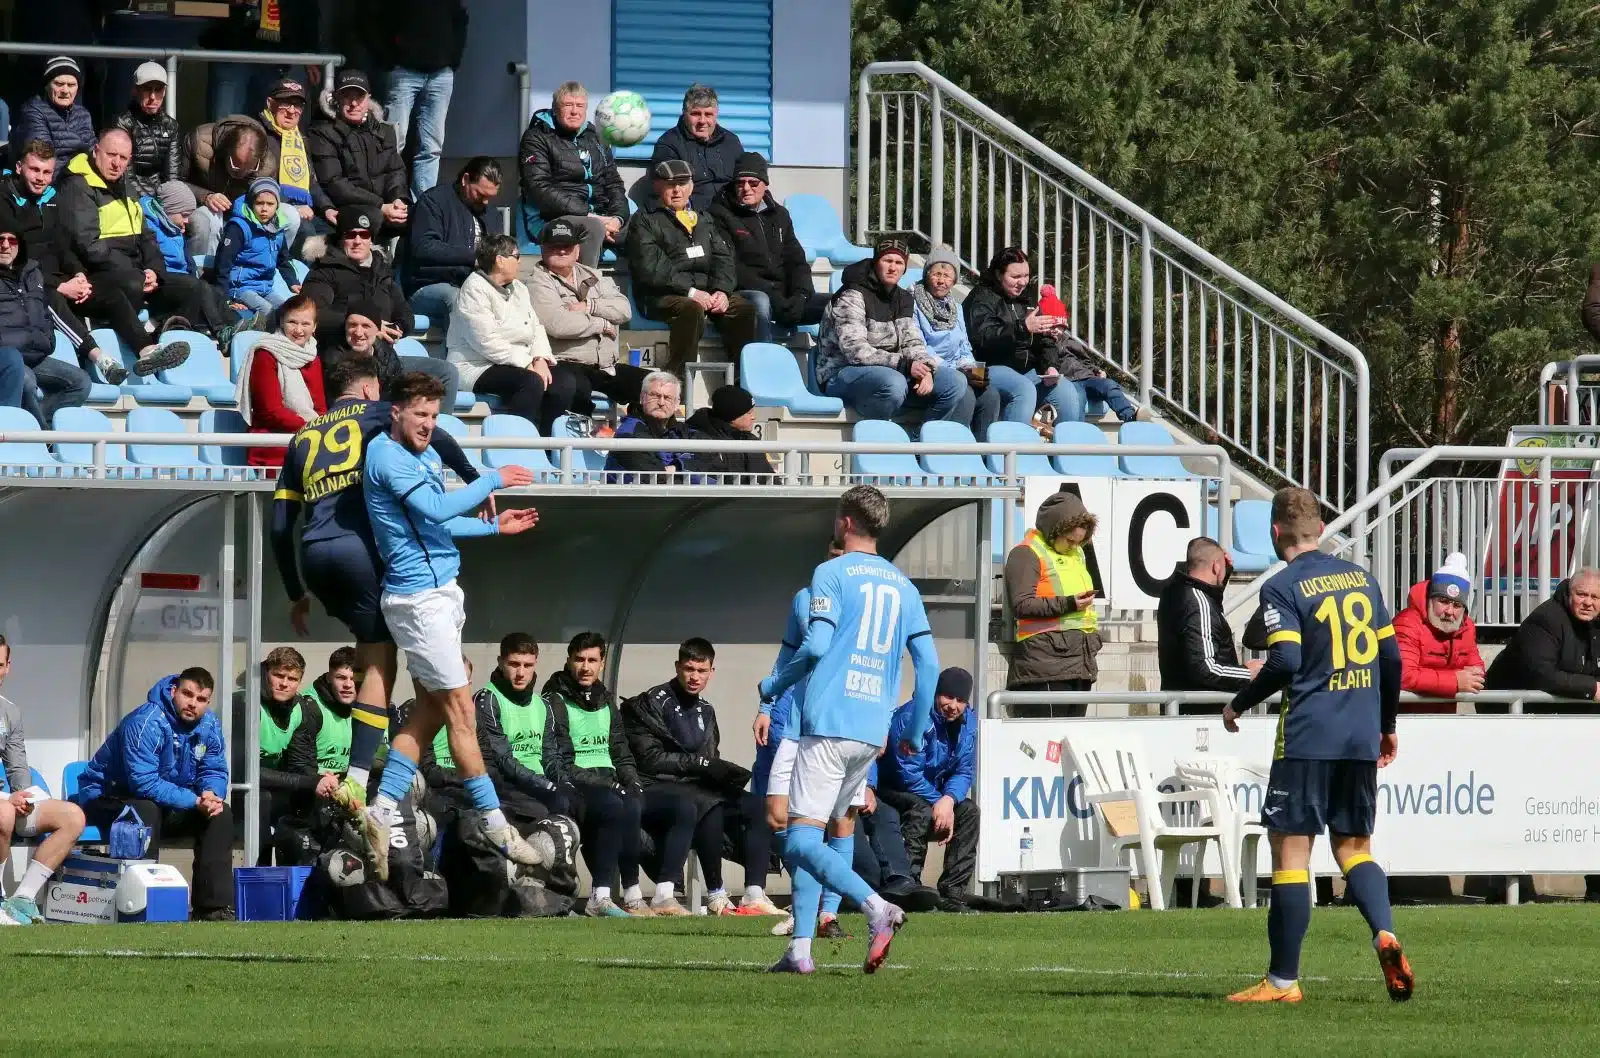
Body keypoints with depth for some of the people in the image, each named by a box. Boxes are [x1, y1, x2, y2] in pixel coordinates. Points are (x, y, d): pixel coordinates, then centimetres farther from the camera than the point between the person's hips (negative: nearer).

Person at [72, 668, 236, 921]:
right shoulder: (147, 722, -27)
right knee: (146, 812, -38)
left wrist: (211, 795, -21)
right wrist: (194, 801, -32)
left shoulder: (208, 724, -2)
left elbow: (215, 771, 4)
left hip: (166, 805, 8)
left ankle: (213, 908, -7)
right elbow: (144, 782, -32)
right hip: (107, 801, -8)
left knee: (220, 814, -6)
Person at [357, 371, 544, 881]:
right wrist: (493, 480, -17)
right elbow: (436, 510, -23)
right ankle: (496, 828, -4)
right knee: (461, 713, -6)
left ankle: (381, 812, 9)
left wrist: (494, 527, 27)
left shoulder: (425, 455, 17)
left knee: (429, 712, 8)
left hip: (439, 592, 10)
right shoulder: (388, 456, -13)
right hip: (420, 596, -10)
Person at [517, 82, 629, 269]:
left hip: (598, 216, 7)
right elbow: (540, 190, -11)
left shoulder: (595, 138, 20)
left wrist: (617, 217, -2)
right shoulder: (537, 139, 0)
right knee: (593, 227, -36)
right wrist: (588, 216, -18)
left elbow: (614, 183, 21)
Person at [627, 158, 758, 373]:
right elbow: (651, 267, -8)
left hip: (708, 292, 5)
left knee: (743, 309, -20)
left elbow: (723, 259, 15)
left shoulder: (703, 220, 25)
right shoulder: (645, 220, 6)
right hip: (662, 296, -5)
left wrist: (722, 291, -6)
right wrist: (690, 291, -17)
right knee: (692, 309, -36)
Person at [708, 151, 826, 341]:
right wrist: (773, 295, -17)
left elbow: (796, 261, 18)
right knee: (759, 302, -41)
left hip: (786, 298, 6)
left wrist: (800, 295, -5)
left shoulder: (779, 215, 23)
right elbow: (731, 268, -8)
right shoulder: (720, 215, 3)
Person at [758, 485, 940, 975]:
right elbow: (928, 664, 12)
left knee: (801, 841, -10)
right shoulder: (902, 586, 15)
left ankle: (876, 907, -30)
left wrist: (773, 687, 4)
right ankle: (801, 947, 9)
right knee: (840, 829, 15)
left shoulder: (832, 574, -2)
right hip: (873, 729, 7)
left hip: (829, 721, -7)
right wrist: (915, 732, 20)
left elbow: (816, 644, -12)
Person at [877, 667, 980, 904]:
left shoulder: (967, 721, -1)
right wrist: (939, 803, -25)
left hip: (931, 793, 7)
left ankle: (953, 891, -11)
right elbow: (908, 773, -25)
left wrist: (949, 800, -24)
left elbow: (964, 772, -4)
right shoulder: (912, 716, -23)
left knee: (968, 810, -12)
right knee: (922, 810, -33)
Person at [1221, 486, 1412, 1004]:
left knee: (1290, 848, 1)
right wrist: (1387, 724, 25)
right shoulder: (1360, 578, 11)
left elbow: (1285, 662, -17)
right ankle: (1385, 933, -12)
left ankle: (1283, 979, 2)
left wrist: (1239, 704, -1)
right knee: (1353, 847, 15)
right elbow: (1390, 656, 13)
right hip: (1362, 738, 6)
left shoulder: (1281, 588, -7)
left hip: (1308, 736, -6)